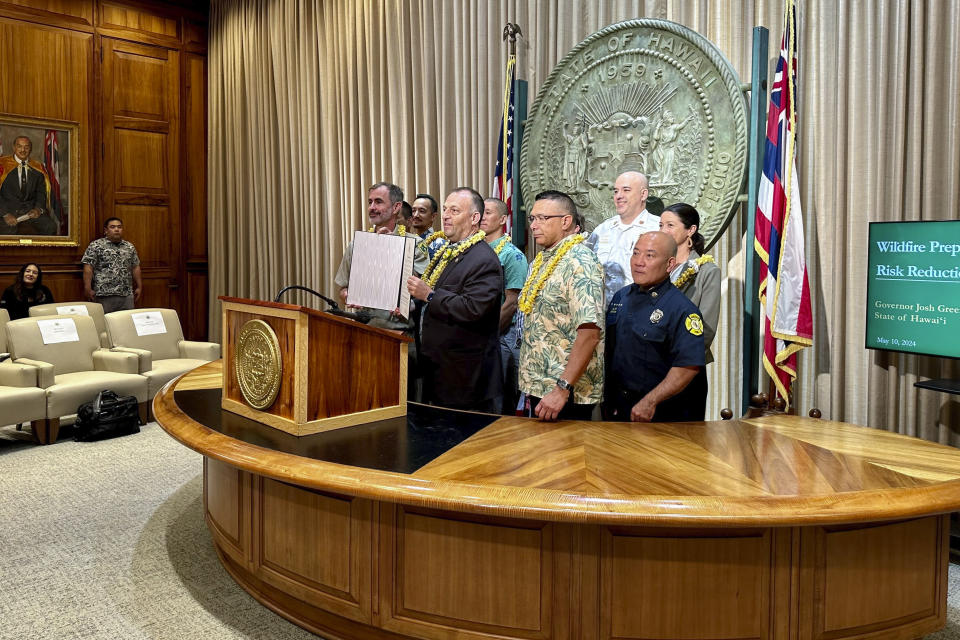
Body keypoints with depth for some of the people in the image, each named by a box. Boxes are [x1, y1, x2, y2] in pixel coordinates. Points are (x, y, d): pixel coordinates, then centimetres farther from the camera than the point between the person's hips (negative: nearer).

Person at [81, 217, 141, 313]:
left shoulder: (130, 247, 15)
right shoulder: (96, 246, 0)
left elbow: (135, 268, 19)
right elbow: (88, 268, -4)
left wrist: (139, 287, 15)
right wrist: (88, 289, -10)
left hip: (127, 294, 4)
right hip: (104, 294, -4)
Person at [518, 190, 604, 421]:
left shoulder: (580, 262, -15)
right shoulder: (541, 262, 12)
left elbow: (590, 333, -25)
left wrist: (562, 389, -27)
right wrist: (530, 386, 15)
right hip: (538, 388, 8)